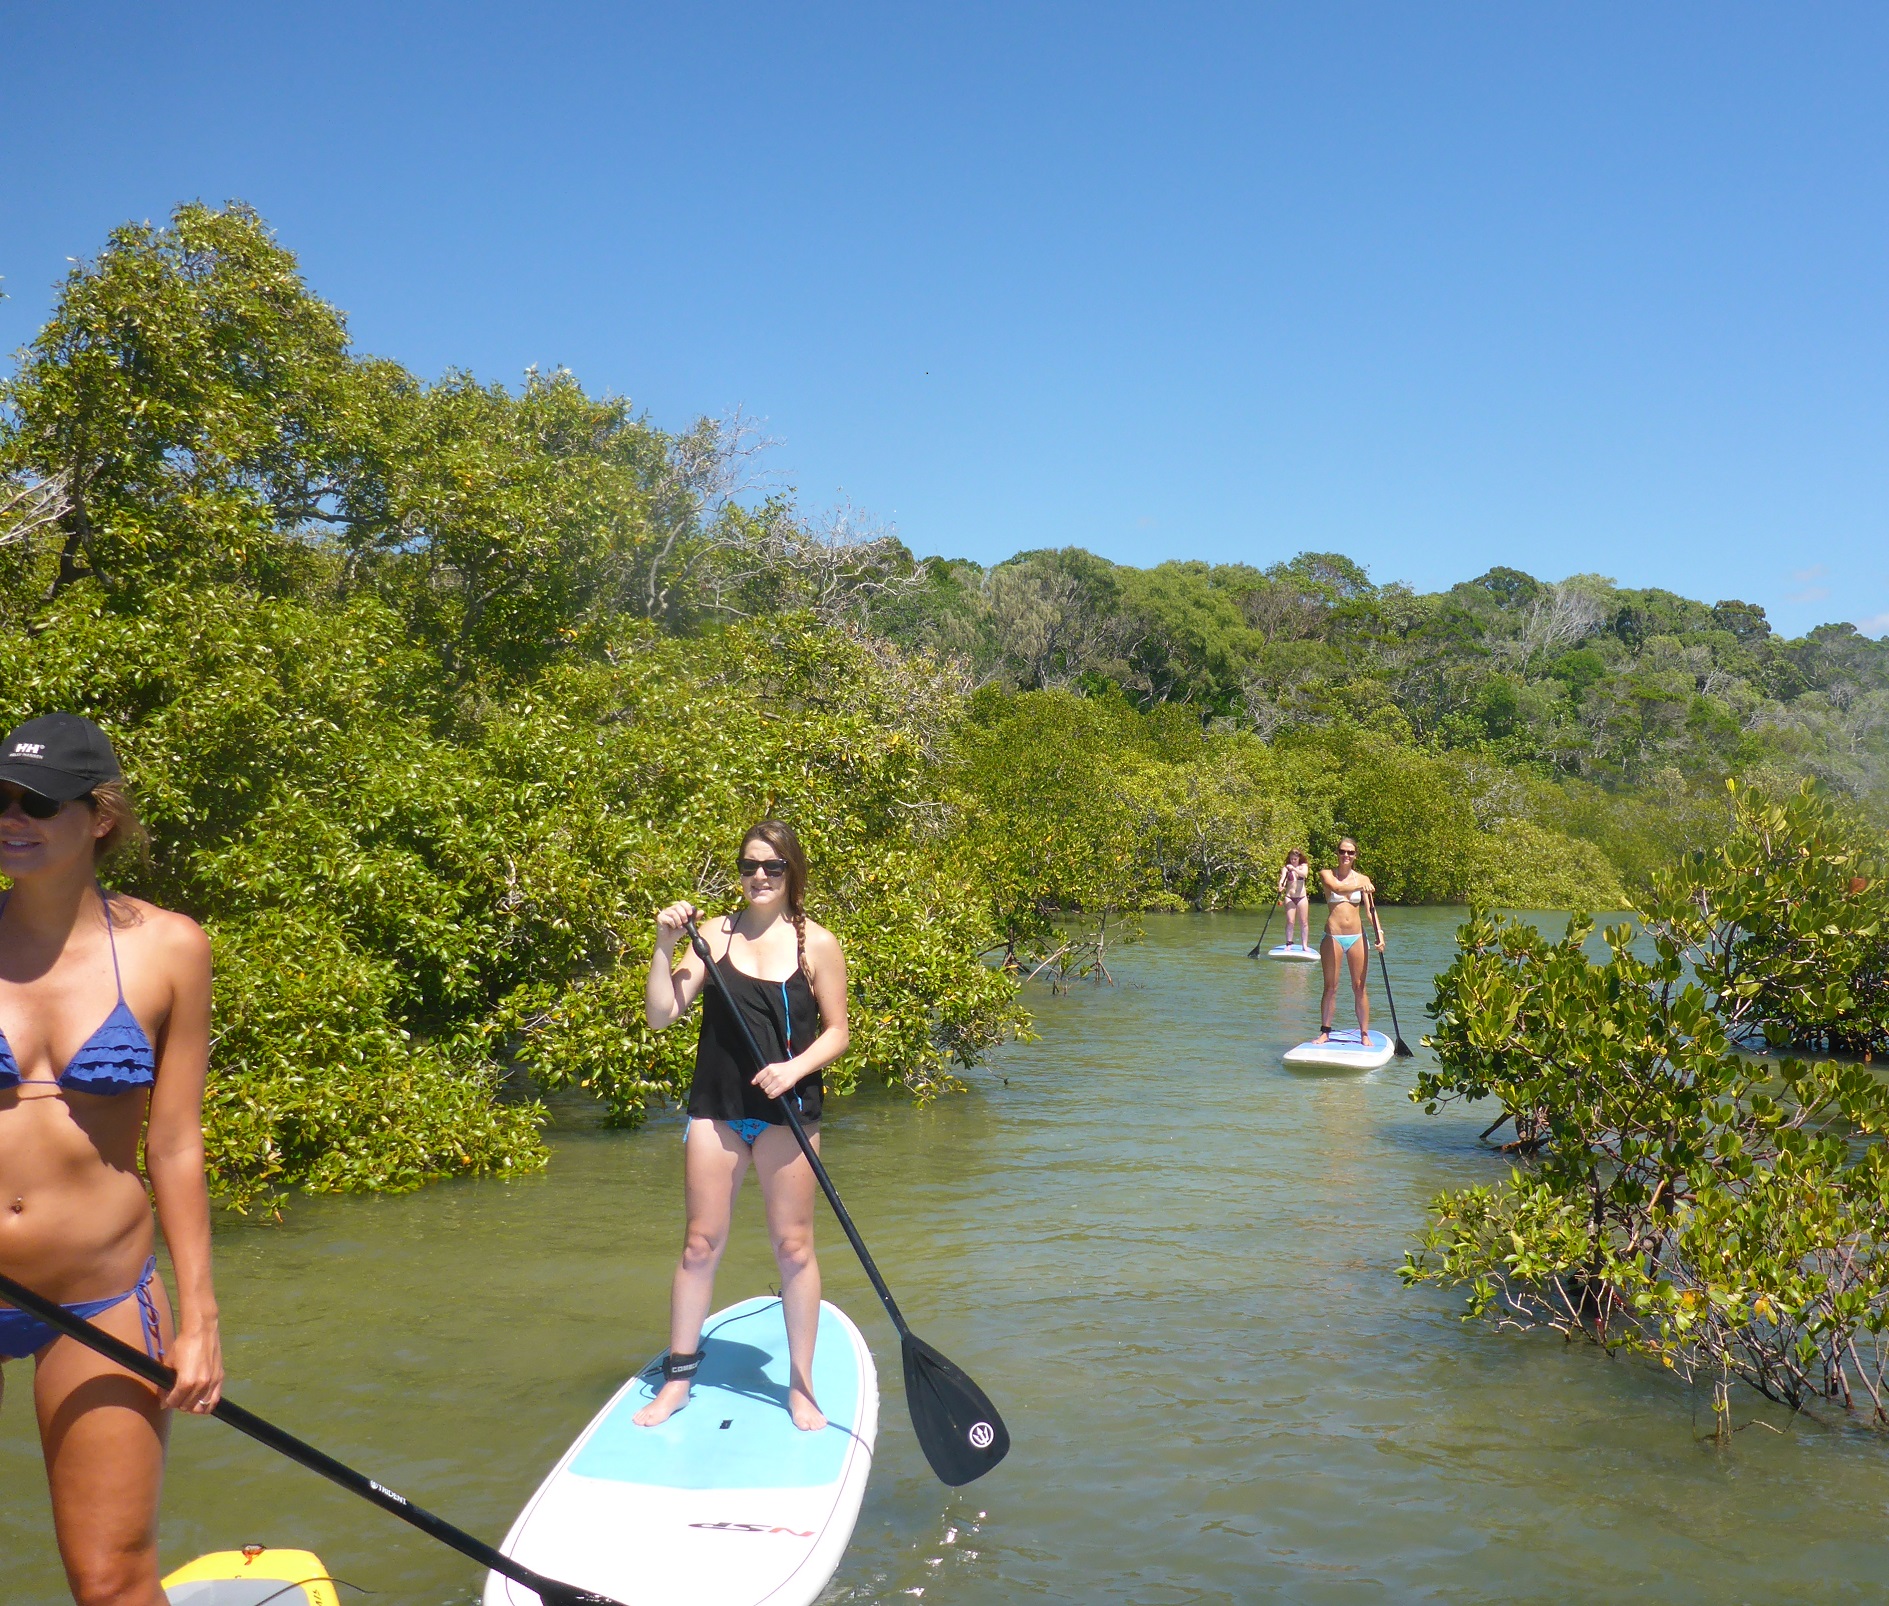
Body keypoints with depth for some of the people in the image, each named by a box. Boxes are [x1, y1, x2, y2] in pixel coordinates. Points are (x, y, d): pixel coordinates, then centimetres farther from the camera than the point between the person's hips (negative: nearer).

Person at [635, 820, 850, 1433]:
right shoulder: (716, 933, 1)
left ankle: (801, 1386, 17)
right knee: (701, 1243, 8)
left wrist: (794, 1069, -17)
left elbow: (836, 1032, 0)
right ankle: (677, 1378, 22)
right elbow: (661, 1015, -3)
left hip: (786, 1110, -1)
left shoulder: (817, 944, -3)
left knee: (793, 1246, 4)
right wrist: (664, 948, -15)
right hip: (716, 1109, 2)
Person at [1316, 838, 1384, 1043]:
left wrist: (1379, 932, -13)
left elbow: (1370, 910, 3)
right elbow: (1337, 888, -20)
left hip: (1356, 937, 2)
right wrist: (1360, 887, -37)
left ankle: (1364, 1034, 7)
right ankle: (1325, 1031, 10)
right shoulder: (1326, 874, 2)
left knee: (1359, 987, 3)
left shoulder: (1363, 879, 9)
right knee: (1330, 987, 2)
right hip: (1333, 936, -2)